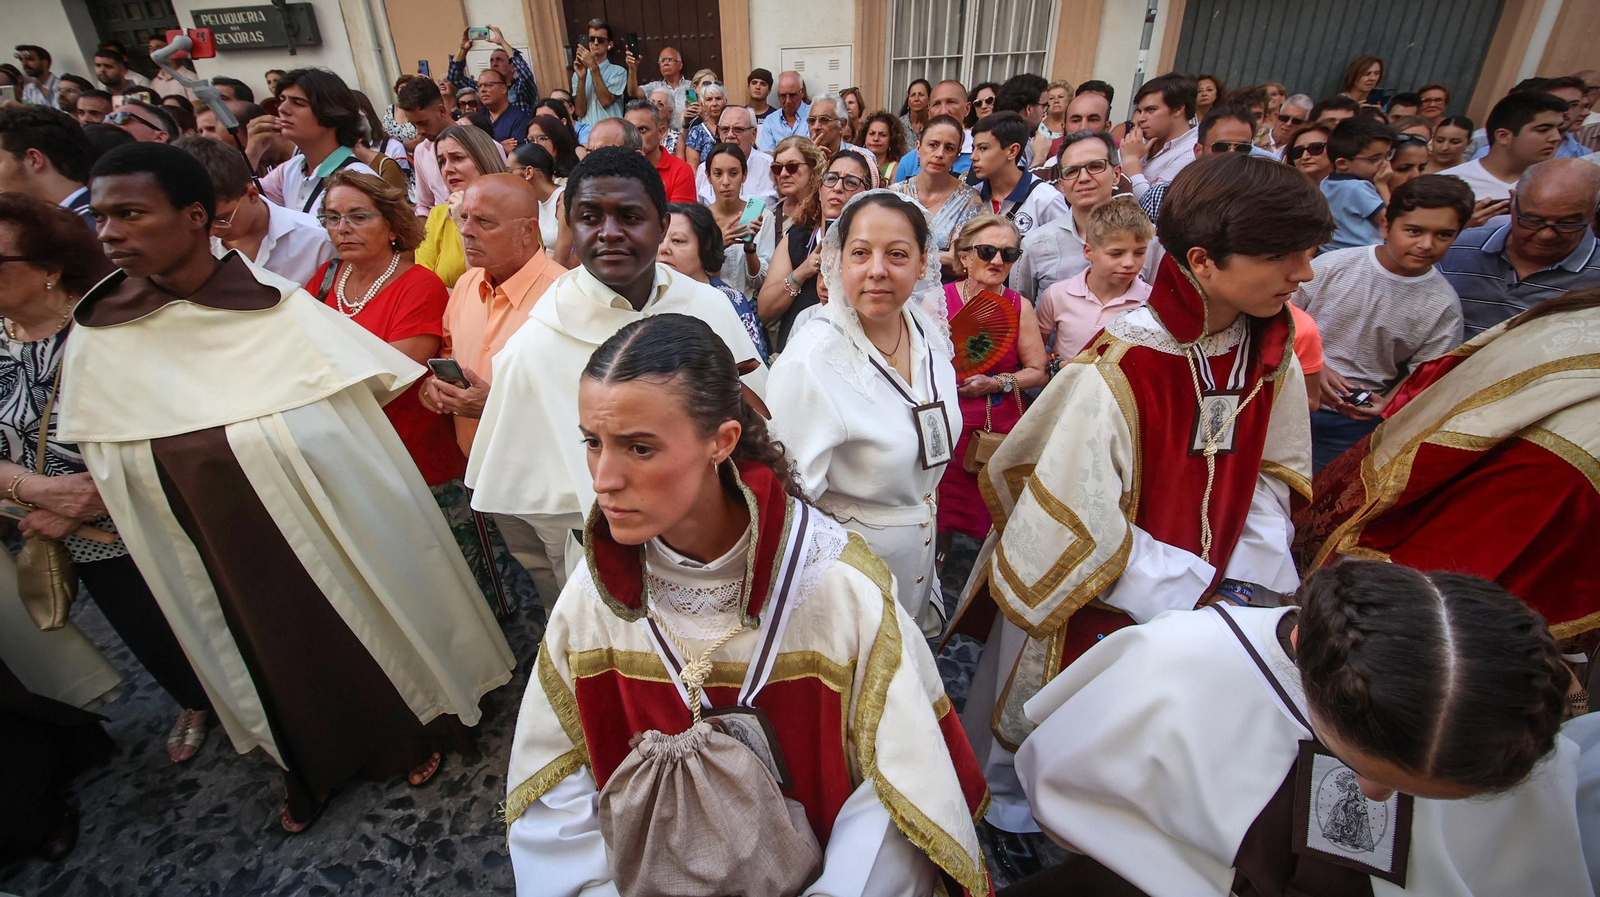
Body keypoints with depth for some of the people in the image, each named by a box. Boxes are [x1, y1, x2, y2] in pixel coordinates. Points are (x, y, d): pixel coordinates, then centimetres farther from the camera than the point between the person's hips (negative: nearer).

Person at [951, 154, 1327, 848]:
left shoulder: (1270, 351, -6)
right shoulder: (1119, 367, -30)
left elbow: (1270, 472, 3)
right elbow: (1081, 527, -29)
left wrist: (1246, 581, -8)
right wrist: (1194, 598, -21)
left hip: (1200, 601, 6)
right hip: (1093, 602, -6)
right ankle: (1003, 793, 50)